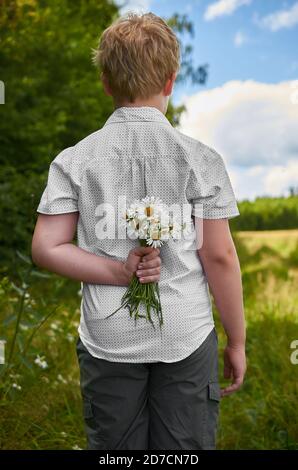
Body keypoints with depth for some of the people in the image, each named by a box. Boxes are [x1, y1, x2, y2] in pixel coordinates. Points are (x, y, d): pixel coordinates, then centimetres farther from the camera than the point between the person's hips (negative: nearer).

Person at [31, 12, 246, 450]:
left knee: (113, 447, 19)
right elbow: (220, 257, -7)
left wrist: (119, 273, -9)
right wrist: (237, 341, 3)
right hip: (186, 336, -1)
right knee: (186, 447, 15)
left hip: (107, 337, 2)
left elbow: (46, 249, -7)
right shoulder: (201, 158, -8)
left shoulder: (74, 160, -4)